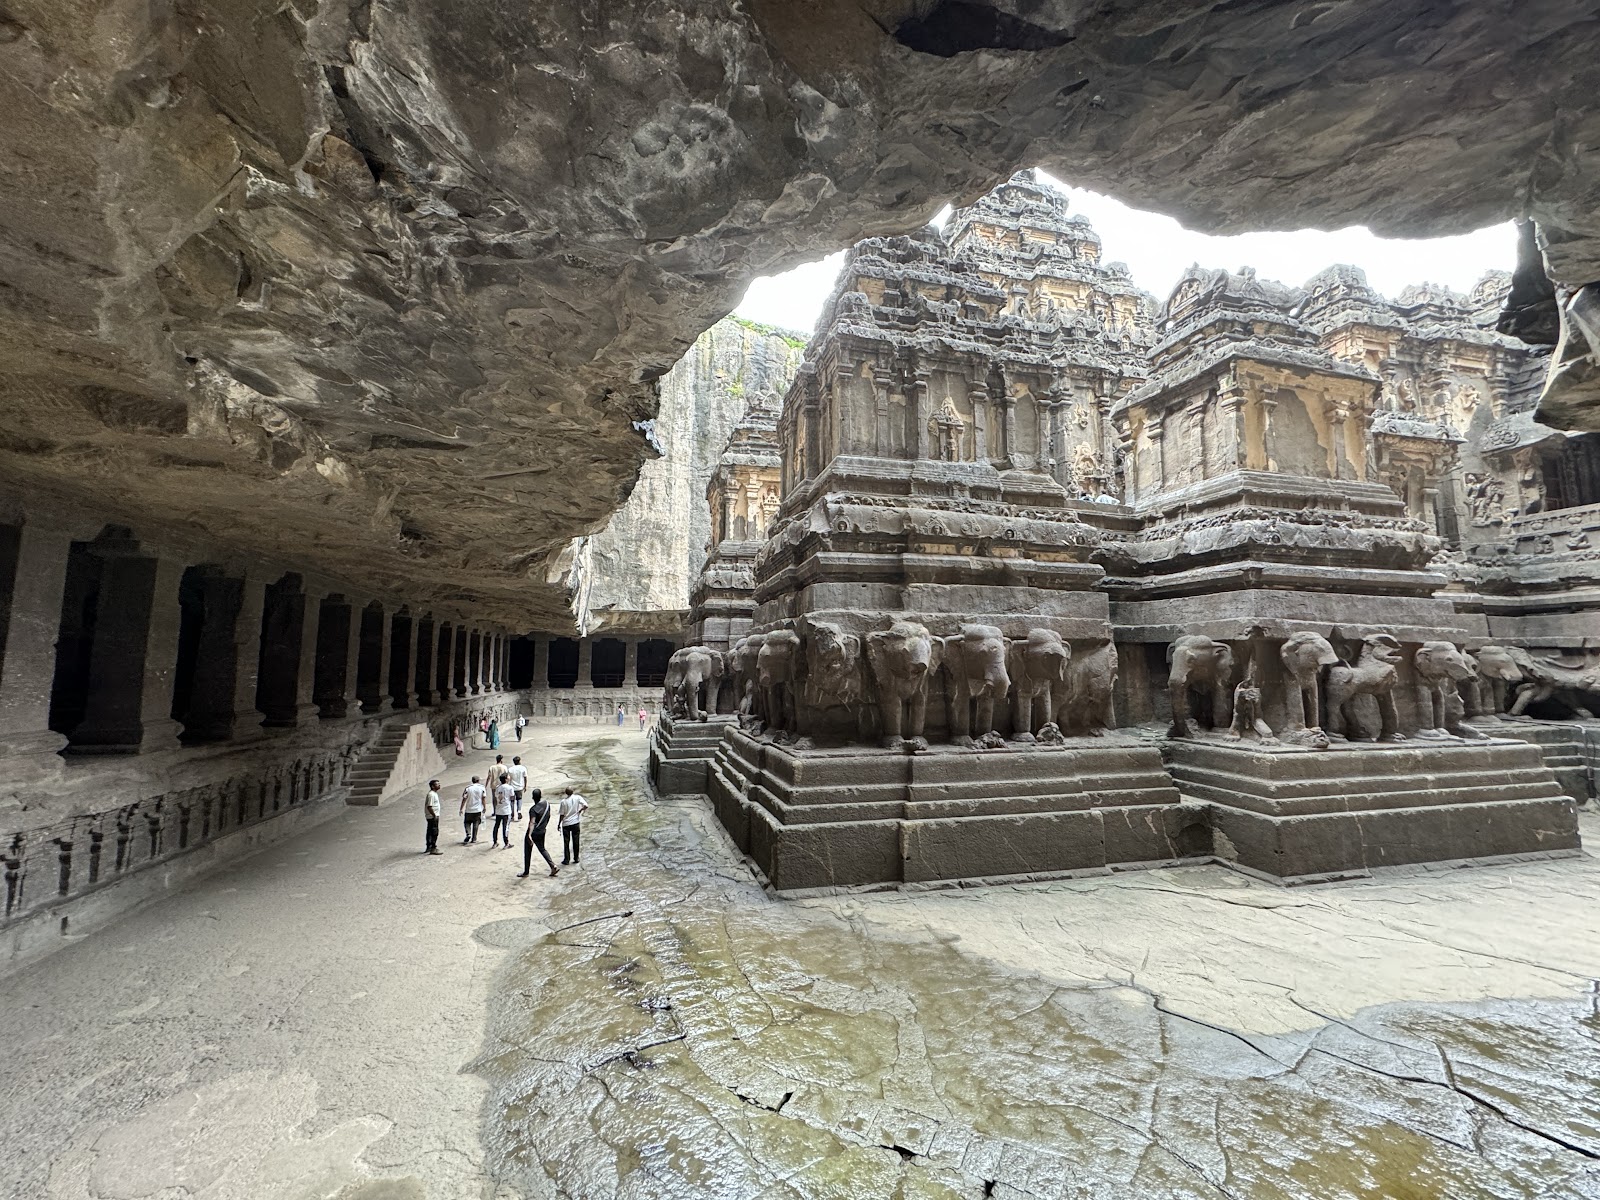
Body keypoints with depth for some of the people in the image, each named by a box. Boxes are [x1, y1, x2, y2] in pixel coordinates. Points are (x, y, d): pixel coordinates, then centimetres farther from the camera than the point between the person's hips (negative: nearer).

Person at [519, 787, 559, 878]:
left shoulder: (533, 809, -23)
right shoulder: (547, 805, -3)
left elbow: (532, 822, -35)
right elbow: (548, 817, 11)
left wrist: (529, 835, -43)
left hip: (532, 833, -6)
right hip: (542, 832, 6)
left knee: (527, 852, 11)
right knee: (542, 849, 20)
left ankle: (526, 872, 22)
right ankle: (553, 867, 10)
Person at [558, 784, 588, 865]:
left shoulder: (563, 801, -11)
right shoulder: (577, 798, -9)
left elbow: (562, 814, -7)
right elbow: (586, 806, -18)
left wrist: (559, 824, 6)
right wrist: (580, 810, 2)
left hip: (566, 824, -1)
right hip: (576, 823, 1)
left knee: (566, 843, 9)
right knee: (576, 841, 12)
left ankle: (566, 860, 12)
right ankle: (576, 858, 18)